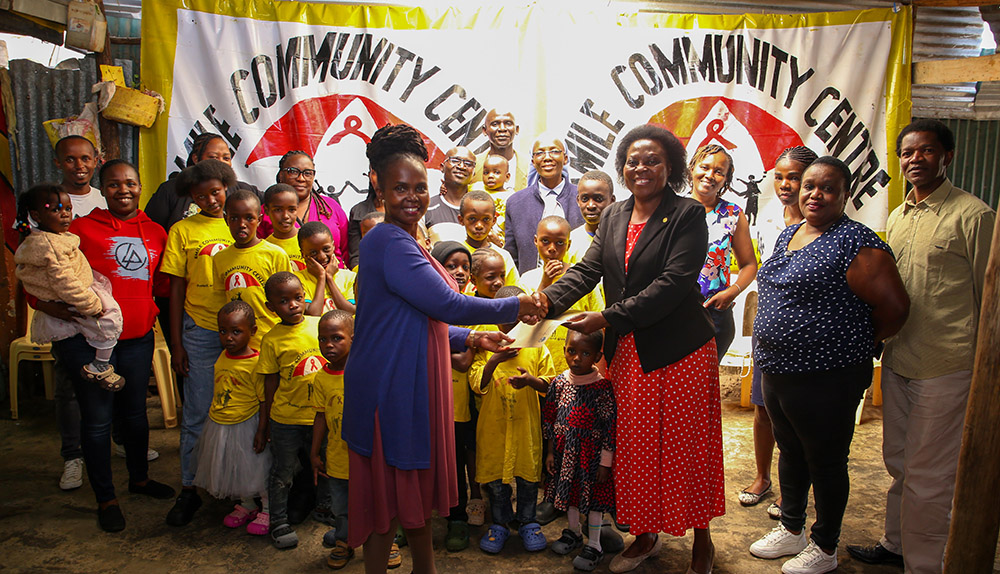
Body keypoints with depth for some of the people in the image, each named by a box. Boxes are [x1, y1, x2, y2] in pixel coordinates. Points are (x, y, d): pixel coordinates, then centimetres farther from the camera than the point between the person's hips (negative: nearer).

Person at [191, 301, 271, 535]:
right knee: (231, 470, 19)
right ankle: (247, 506, 40)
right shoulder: (222, 357, 2)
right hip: (219, 426, 7)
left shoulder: (256, 362, -20)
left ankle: (267, 509, 26)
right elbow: (218, 392, 14)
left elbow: (265, 401, -18)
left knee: (256, 469, 6)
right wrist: (215, 416, 17)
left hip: (246, 426, -7)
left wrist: (262, 432, -18)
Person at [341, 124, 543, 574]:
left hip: (413, 384, 10)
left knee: (419, 486, 20)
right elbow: (447, 304, -22)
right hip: (390, 387, -10)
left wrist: (470, 339, 13)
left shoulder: (406, 243, 14)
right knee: (389, 491, 4)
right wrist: (514, 308, -10)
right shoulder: (389, 241, -19)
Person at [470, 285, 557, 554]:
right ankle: (500, 524, 28)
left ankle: (527, 522, 29)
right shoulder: (486, 347, -1)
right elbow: (477, 385, -8)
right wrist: (494, 361, -22)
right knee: (494, 476, 9)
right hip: (494, 424, 0)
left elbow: (549, 384, 3)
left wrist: (530, 380, -18)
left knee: (528, 475, 9)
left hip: (526, 424, 0)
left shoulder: (537, 347, 0)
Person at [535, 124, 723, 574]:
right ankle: (644, 536, 31)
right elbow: (588, 269, 2)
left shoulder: (687, 215, -8)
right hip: (628, 353, 5)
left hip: (680, 351, -5)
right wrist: (548, 299, -18)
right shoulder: (612, 217, 11)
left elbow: (673, 283, -19)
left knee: (687, 446, 6)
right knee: (636, 447, 13)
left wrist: (608, 318, -23)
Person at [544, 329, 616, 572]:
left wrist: (605, 462, -12)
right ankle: (574, 532, 40)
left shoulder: (602, 386, -16)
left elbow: (609, 427, -13)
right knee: (569, 491, 18)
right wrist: (550, 452, 6)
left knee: (593, 496, 6)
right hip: (565, 452, 5)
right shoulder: (559, 383, -3)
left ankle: (594, 545, 23)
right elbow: (550, 419, 5)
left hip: (591, 452, -4)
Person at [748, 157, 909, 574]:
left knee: (826, 461, 8)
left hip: (826, 379, -8)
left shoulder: (855, 242, -16)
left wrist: (857, 346, -4)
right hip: (777, 369, 8)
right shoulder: (789, 234, 10)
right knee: (791, 453, 21)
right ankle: (791, 531, 39)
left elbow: (894, 307, -18)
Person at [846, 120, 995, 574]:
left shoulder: (973, 215, -9)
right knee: (898, 462, 18)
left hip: (945, 367, -7)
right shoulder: (896, 217, 13)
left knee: (928, 475, 3)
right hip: (897, 360, 7)